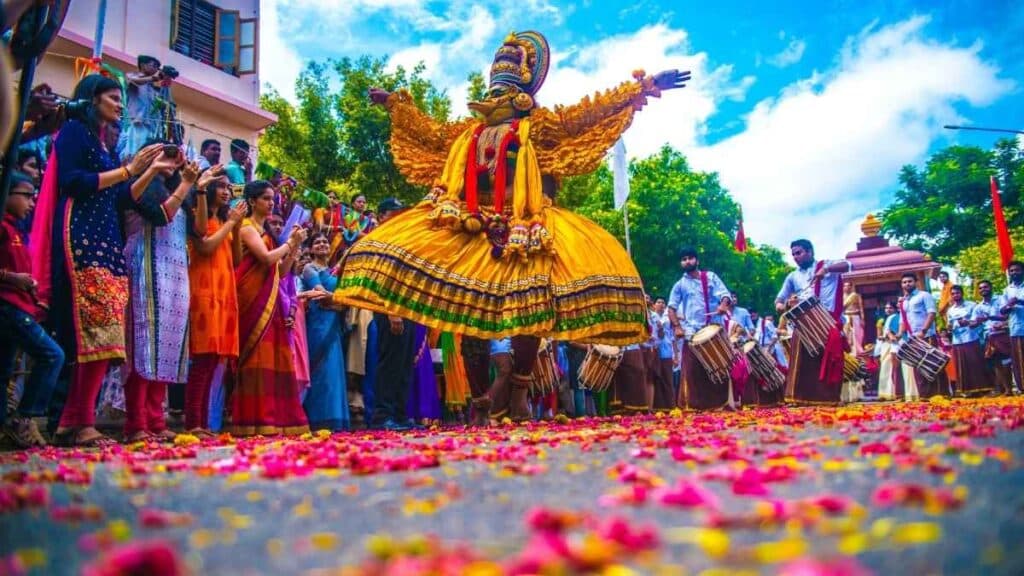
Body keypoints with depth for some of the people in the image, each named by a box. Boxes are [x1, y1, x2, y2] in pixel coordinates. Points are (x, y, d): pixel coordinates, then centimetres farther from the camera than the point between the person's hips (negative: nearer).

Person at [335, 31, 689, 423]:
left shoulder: (538, 127, 11)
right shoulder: (468, 132, 24)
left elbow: (589, 114, 5)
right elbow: (430, 133, 35)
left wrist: (642, 89, -1)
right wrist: (395, 105, 40)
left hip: (522, 232, -4)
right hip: (470, 230, 4)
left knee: (527, 310, -19)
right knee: (469, 312, -3)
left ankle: (519, 391, -4)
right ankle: (480, 398, 4)